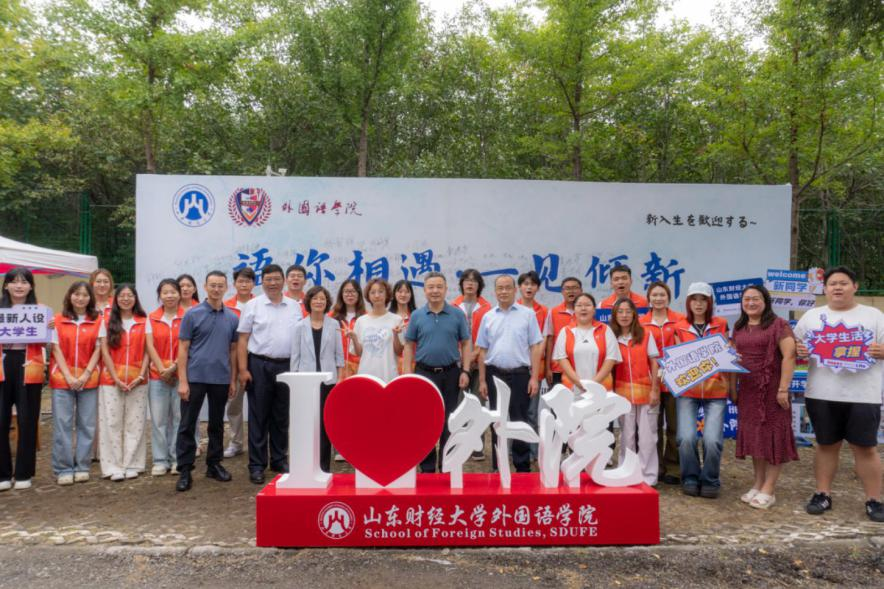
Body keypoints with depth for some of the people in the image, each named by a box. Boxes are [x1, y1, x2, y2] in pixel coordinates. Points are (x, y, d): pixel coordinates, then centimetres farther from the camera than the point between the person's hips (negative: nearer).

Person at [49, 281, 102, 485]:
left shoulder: (98, 321, 5)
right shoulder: (58, 320, 5)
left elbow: (97, 350, 2)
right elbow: (56, 350, 1)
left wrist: (86, 375, -9)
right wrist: (68, 376, -10)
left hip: (88, 379, 0)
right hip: (63, 378, 0)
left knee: (87, 424, 3)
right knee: (62, 424, 0)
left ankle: (82, 466, 13)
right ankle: (64, 469, 8)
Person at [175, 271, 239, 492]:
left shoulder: (232, 318, 7)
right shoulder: (192, 314, -3)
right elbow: (183, 349, -4)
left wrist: (233, 380, 7)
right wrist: (182, 381, -10)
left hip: (221, 379, 3)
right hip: (195, 378, -3)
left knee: (217, 425, 12)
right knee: (187, 425, 0)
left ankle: (214, 465, 25)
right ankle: (185, 470, 7)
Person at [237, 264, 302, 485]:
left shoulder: (295, 306, 8)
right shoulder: (252, 306, 0)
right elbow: (243, 340, -2)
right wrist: (243, 369, -9)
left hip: (287, 366, 3)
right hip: (259, 365, -3)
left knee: (281, 417, 12)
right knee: (258, 417, 3)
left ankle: (279, 460, 24)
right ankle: (257, 465, 12)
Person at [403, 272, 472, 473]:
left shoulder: (457, 314, 1)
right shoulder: (417, 316, 2)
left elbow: (466, 344, 3)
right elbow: (409, 346, 4)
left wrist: (465, 371, -5)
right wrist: (407, 374, -4)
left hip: (451, 373, 0)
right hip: (424, 373, 0)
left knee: (449, 422, 7)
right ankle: (427, 467, 17)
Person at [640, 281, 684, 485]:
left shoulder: (680, 320, 0)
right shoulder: (641, 323, 2)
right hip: (650, 380, 1)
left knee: (674, 426, 6)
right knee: (654, 426, 9)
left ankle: (673, 469, 18)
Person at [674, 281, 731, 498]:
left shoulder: (720, 325, 9)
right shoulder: (680, 328, 8)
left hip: (715, 389, 0)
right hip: (687, 390, 0)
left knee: (712, 439, -12)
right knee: (686, 438, -11)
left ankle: (710, 481, 11)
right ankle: (690, 478, 13)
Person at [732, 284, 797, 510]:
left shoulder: (778, 325, -7)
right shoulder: (739, 328, 12)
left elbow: (789, 356, -14)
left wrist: (783, 389, -19)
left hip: (771, 389, -6)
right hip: (747, 390, 6)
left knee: (772, 436, 0)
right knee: (753, 436, 11)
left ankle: (768, 490, 7)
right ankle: (757, 484, 22)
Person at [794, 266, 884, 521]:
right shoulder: (811, 316, 11)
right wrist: (799, 351, -9)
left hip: (862, 395, -1)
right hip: (822, 395, 2)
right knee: (826, 445, 10)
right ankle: (823, 494, 19)